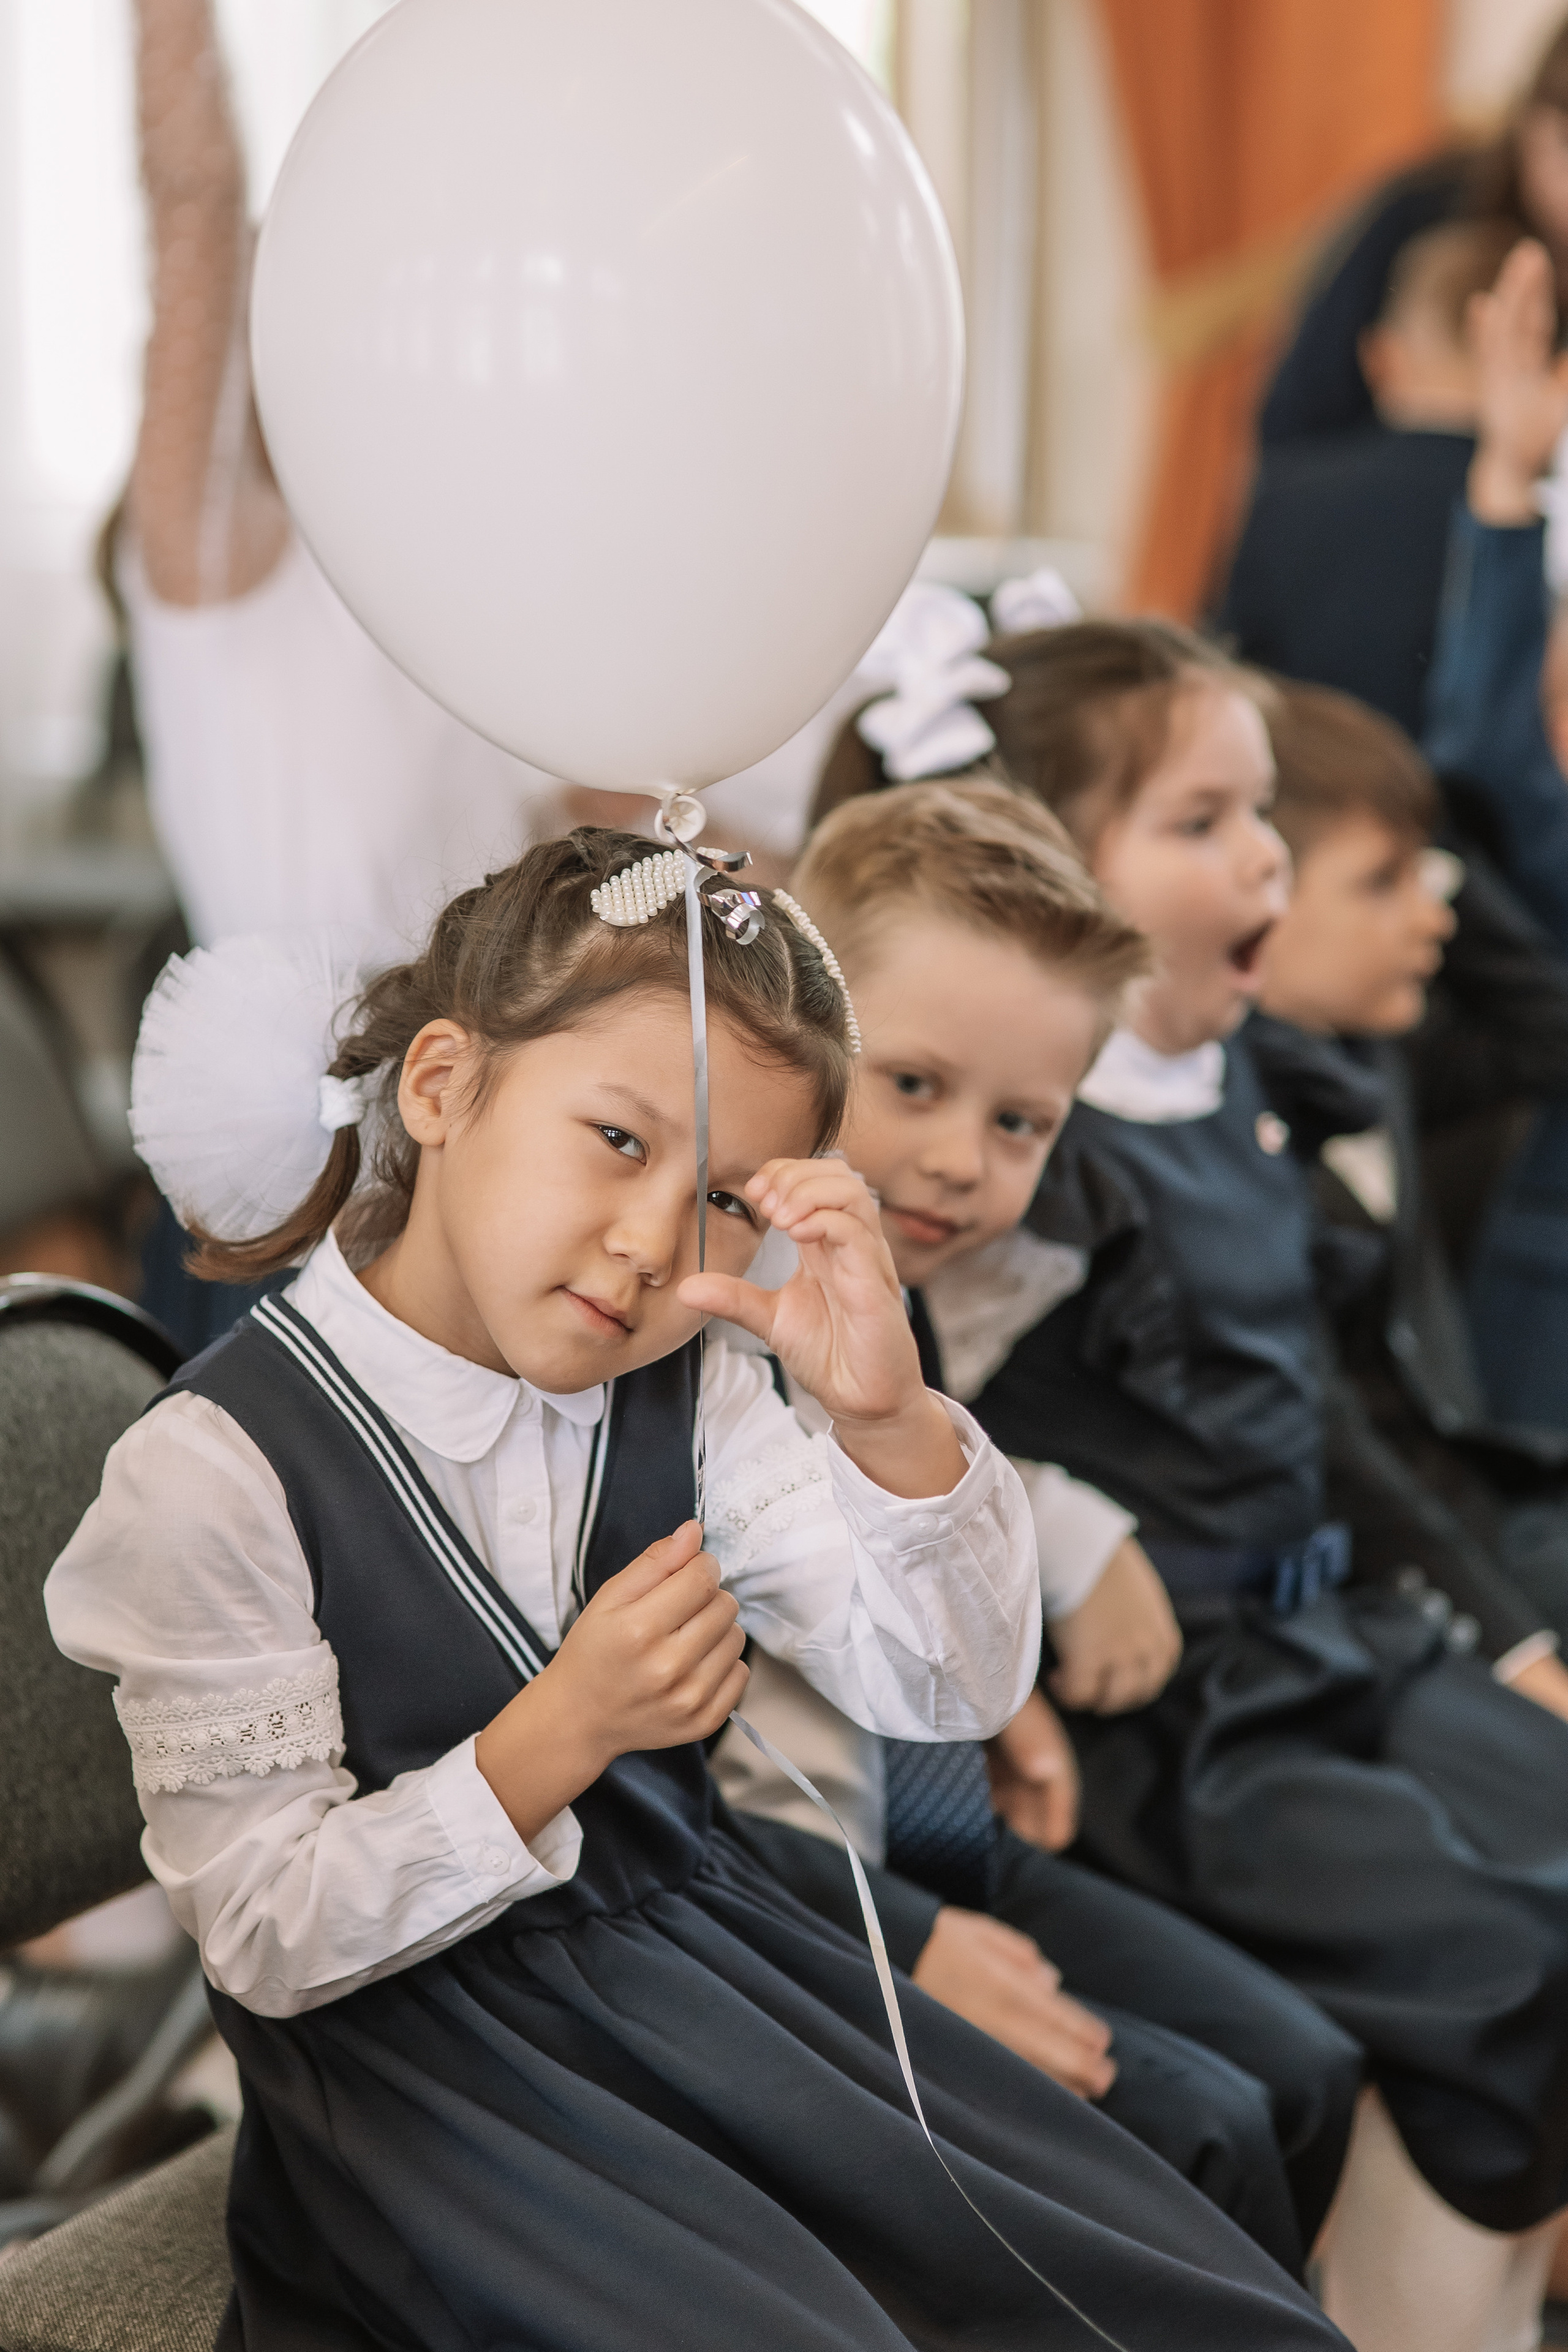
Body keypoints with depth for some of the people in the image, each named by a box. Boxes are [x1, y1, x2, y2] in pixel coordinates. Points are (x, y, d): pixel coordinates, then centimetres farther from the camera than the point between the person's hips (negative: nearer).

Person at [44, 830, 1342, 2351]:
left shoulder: (684, 1390, 2)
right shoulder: (214, 1469, -15)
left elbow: (950, 1694, -2)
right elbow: (267, 1942, -13)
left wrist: (889, 1419, -20)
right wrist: (561, 1732, -24)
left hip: (695, 1935, 5)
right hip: (403, 2041, -5)